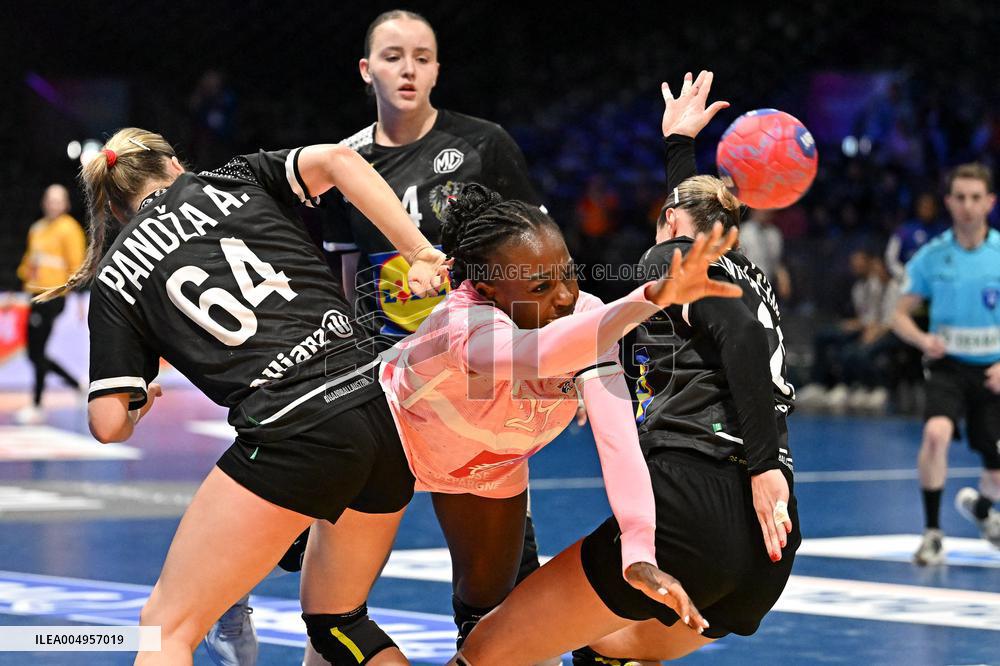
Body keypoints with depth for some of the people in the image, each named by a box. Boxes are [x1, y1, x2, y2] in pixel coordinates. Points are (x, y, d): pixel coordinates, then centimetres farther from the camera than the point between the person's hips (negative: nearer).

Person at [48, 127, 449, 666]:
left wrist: (138, 406, 33)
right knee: (335, 619, 25)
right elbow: (336, 158, 3)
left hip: (293, 430, -4)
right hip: (384, 403, 4)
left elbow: (109, 425, 9)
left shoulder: (115, 280, 14)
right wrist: (419, 256, 4)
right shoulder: (236, 179, 21)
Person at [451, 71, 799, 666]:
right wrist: (678, 143, 68)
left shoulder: (671, 258, 10)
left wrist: (763, 463, -17)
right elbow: (694, 210, 52)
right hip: (768, 545, 8)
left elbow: (739, 333, -11)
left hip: (693, 502, -8)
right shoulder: (750, 277, 29)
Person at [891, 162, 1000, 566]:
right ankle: (932, 533, -16)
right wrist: (924, 339, -17)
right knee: (936, 433, -30)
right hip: (947, 366, -1)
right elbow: (901, 314, 4)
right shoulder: (931, 256, -3)